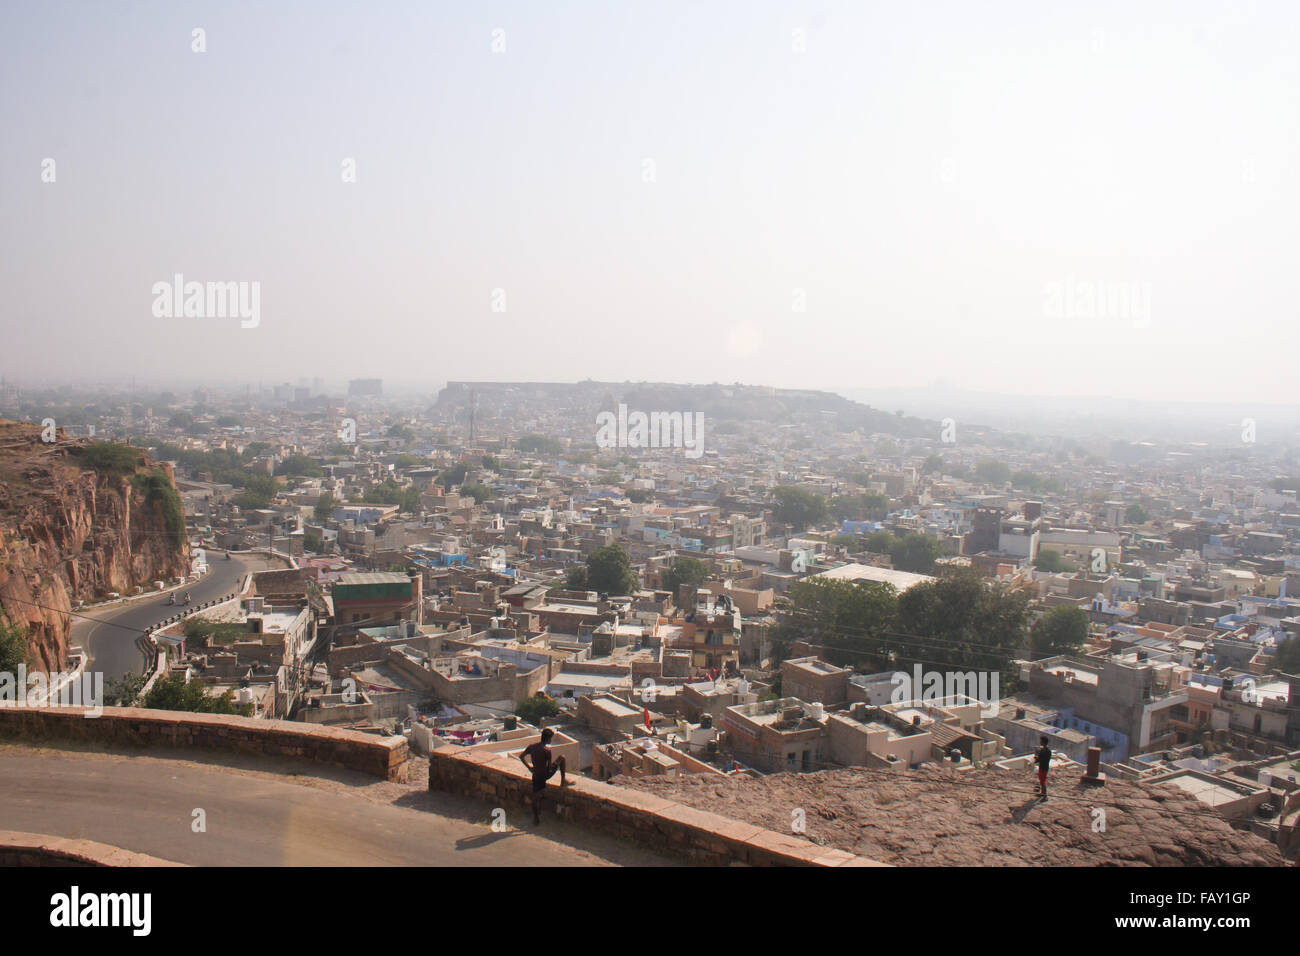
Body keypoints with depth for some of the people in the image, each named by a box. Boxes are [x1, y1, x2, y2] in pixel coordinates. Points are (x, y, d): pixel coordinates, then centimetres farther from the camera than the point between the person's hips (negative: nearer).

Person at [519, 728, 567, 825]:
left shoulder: (531, 746, -5)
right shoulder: (547, 750, -22)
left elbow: (521, 757, 6)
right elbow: (549, 766, -16)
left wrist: (529, 767, 12)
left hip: (536, 776, 4)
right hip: (546, 774, -4)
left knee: (536, 797, 17)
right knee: (562, 757, 11)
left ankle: (536, 819, 20)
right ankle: (563, 781, 22)